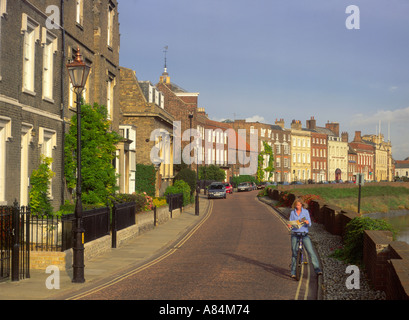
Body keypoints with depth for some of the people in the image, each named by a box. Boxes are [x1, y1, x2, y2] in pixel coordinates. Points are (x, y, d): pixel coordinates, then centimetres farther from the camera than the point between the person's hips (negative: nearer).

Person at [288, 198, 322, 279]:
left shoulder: (306, 212, 2)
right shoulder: (292, 213, 6)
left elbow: (309, 225, -2)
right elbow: (290, 223, 8)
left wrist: (307, 222, -25)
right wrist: (290, 226, -16)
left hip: (304, 234, -1)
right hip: (295, 234, 1)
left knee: (311, 251, -14)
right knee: (294, 253, 3)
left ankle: (317, 269, -13)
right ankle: (293, 272, 14)